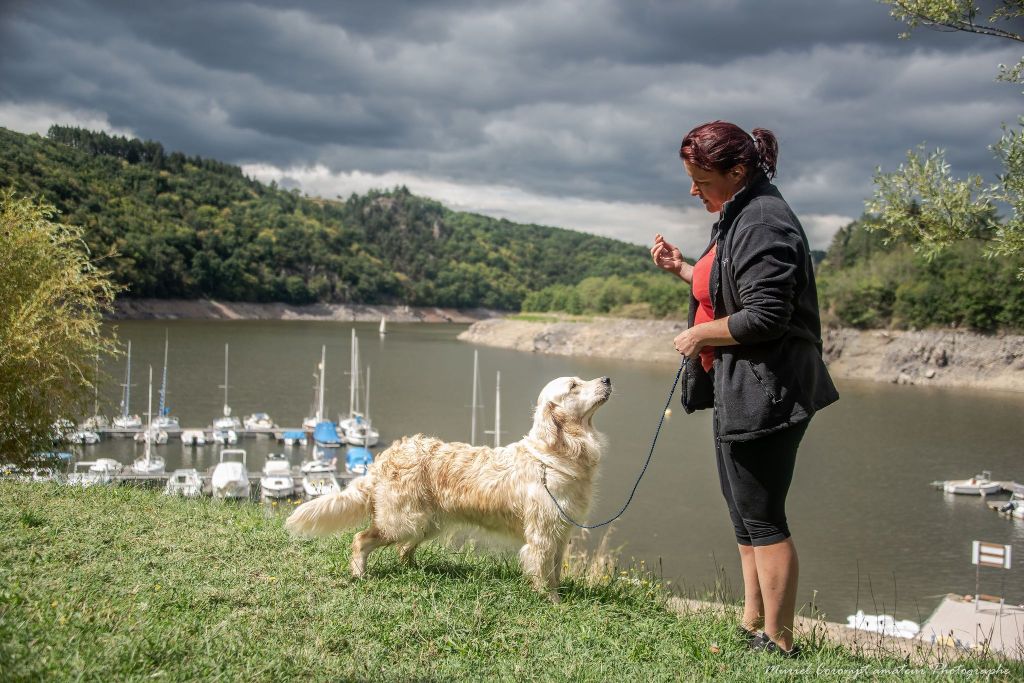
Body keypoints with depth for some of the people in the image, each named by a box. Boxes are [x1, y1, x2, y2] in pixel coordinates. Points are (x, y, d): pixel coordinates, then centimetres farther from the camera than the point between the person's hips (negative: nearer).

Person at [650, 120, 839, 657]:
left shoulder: (762, 225, -19)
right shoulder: (738, 217, 15)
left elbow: (765, 316, -25)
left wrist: (700, 335, -13)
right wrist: (682, 270, 13)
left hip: (763, 391, -11)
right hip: (738, 390, 11)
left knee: (762, 519, -3)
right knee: (744, 513, 18)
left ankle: (778, 644, 8)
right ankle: (752, 626, 29)